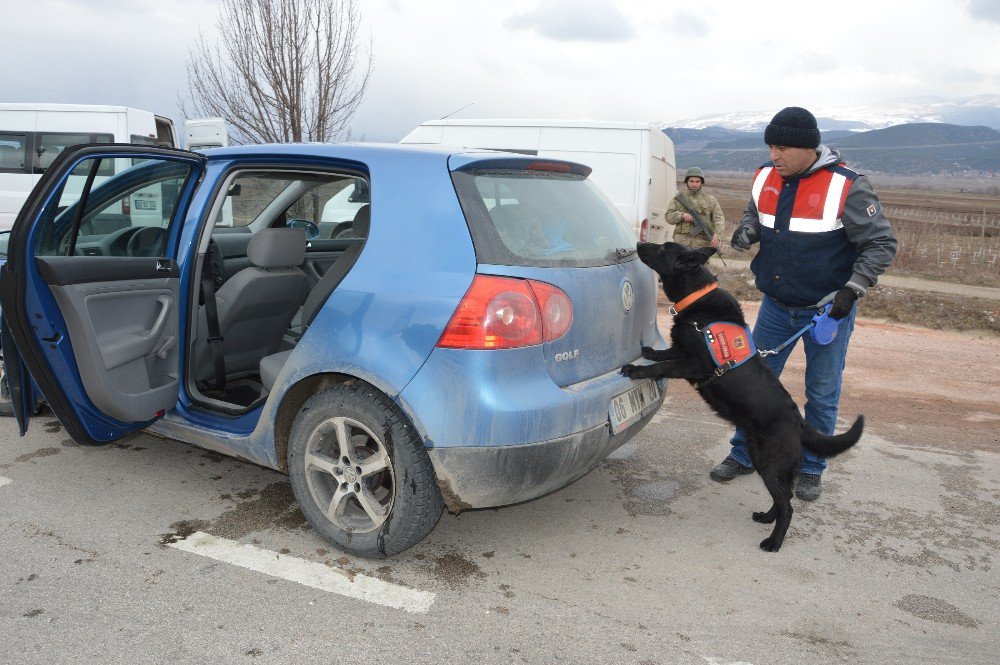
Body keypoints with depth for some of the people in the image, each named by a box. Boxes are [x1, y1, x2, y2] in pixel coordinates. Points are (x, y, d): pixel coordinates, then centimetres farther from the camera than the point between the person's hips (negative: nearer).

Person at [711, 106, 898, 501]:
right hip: (776, 305, 4)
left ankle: (811, 469, 25)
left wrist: (853, 290, -22)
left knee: (822, 394, 8)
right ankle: (743, 454, 27)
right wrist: (746, 232, -6)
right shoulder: (766, 177, -2)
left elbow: (882, 244, -11)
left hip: (828, 310, -4)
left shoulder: (846, 187, -16)